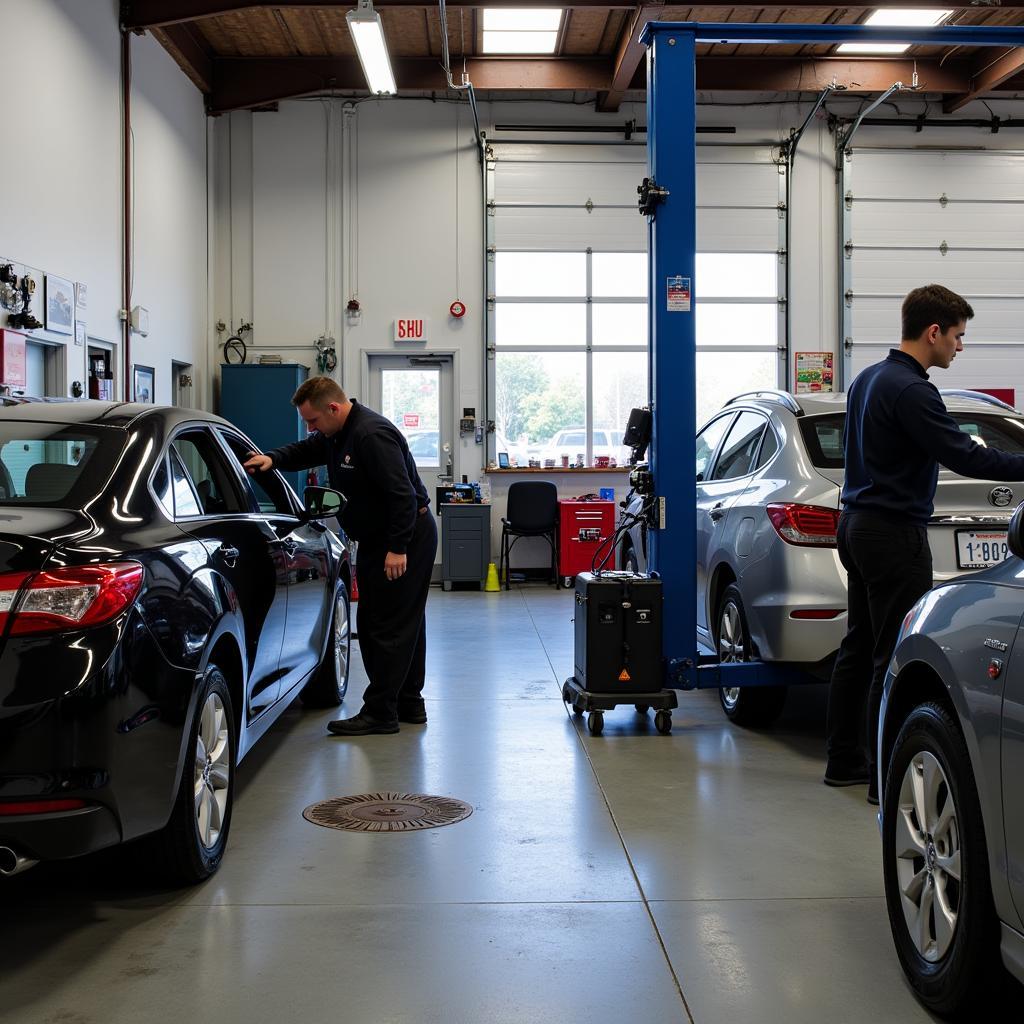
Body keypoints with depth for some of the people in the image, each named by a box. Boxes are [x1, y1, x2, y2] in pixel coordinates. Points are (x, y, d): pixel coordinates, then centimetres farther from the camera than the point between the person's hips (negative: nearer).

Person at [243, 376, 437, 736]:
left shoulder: (372, 434, -24)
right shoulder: (337, 434, 8)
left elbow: (402, 494, -28)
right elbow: (306, 451, 22)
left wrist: (398, 548, -27)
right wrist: (273, 459, 1)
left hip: (406, 538, -11)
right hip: (378, 539, 11)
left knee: (390, 626, -8)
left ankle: (380, 713, -4)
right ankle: (408, 704, 23)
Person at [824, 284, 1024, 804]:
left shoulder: (868, 378, 12)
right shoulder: (911, 390, -18)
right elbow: (965, 456, -23)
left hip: (859, 523, 10)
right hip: (894, 533, -10)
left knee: (859, 648, 14)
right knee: (895, 658, -5)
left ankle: (844, 759, 21)